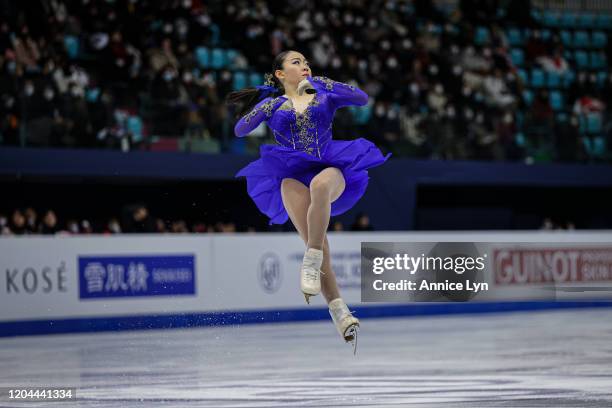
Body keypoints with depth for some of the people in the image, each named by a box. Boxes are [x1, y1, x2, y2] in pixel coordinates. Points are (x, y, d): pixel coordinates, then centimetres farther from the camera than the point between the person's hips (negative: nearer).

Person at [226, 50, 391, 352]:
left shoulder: (323, 94, 18)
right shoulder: (272, 105, 17)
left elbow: (362, 98, 3)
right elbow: (240, 130, 5)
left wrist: (321, 86, -2)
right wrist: (265, 109, -8)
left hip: (330, 169, 0)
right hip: (292, 175, 0)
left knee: (320, 184, -39)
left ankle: (311, 263, -35)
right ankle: (338, 310, -31)